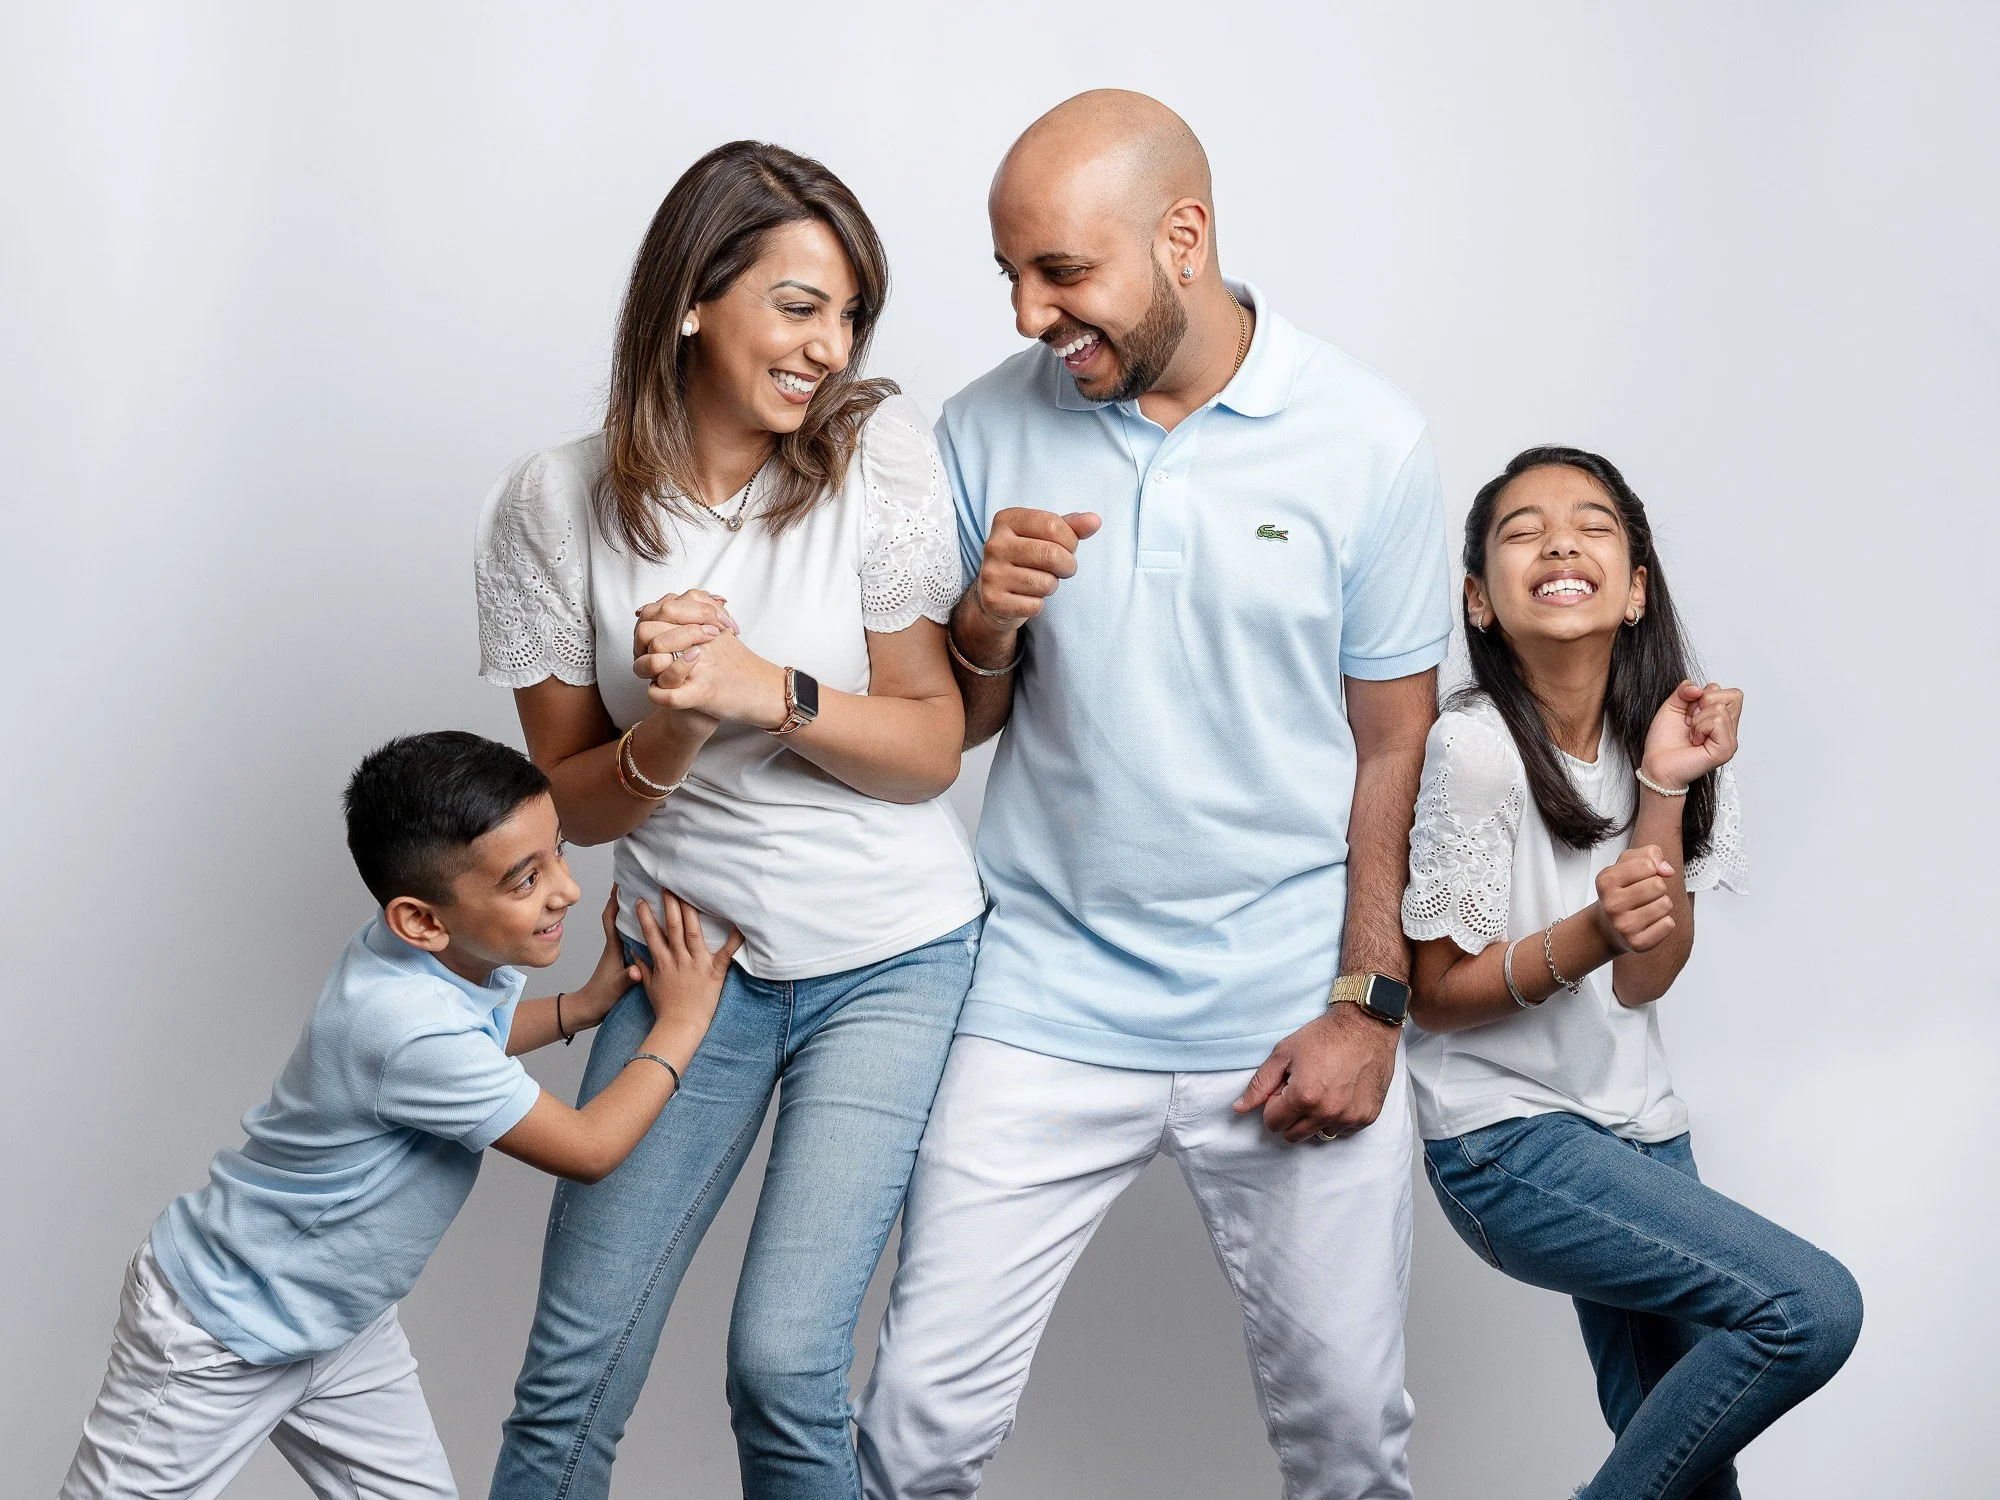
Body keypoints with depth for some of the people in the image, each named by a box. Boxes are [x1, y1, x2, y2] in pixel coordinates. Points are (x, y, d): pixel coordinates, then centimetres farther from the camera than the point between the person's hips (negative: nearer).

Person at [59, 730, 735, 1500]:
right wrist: (681, 1022, -12)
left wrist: (583, 1005, 3)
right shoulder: (415, 1032, -37)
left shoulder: (457, 952, -11)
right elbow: (588, 1148, -24)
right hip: (219, 1341, -9)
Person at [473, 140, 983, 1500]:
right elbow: (571, 800, 0)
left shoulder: (877, 454, -9)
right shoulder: (556, 505, -6)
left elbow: (931, 749, -5)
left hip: (890, 961, -1)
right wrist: (671, 731, -21)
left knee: (786, 1362, -10)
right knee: (571, 1374, 1)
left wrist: (769, 688, -22)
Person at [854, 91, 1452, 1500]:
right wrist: (990, 622, -14)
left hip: (1292, 1016, 0)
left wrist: (1369, 1005, -3)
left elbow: (1391, 743, 2)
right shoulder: (988, 432, -1)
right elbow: (947, 727, 7)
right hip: (1047, 1007, 1)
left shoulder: (1370, 441, -5)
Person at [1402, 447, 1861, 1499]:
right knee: (1811, 1309, -17)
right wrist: (1587, 937, -28)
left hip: (1635, 1128, 7)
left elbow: (1646, 979, -7)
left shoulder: (1665, 730, 1)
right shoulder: (1474, 749, -17)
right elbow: (1434, 995, -12)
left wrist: (1665, 788, -16)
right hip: (1508, 1145, -7)